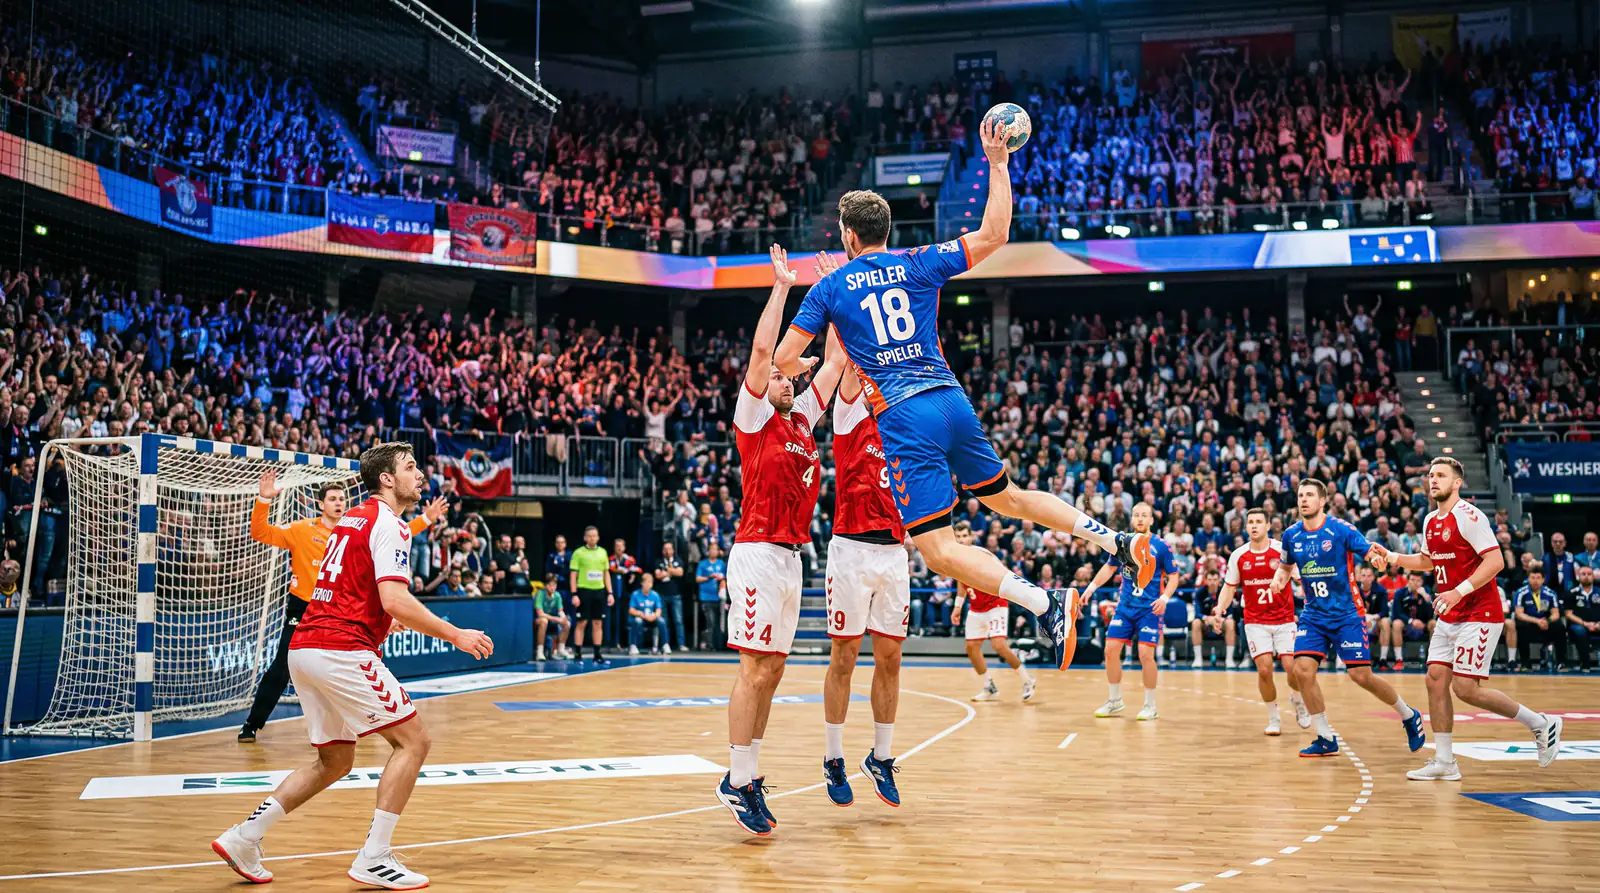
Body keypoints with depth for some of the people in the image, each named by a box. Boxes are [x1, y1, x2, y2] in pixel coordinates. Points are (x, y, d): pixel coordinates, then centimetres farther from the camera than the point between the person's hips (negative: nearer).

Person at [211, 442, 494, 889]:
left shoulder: (351, 519, 21)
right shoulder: (388, 524, -8)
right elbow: (395, 602, -20)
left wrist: (384, 624, 35)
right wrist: (455, 635, -13)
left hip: (305, 648, 9)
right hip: (341, 650, -9)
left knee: (335, 760, 18)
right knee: (413, 740, -3)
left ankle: (243, 838, 14)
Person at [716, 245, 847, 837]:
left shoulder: (803, 418, 18)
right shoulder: (754, 417, 0)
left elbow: (835, 360, 20)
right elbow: (761, 350, -11)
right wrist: (781, 287, -7)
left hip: (791, 556, 8)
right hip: (759, 551, -8)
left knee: (770, 670, 9)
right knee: (756, 669, -9)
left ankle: (747, 775, 16)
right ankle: (738, 782, -5)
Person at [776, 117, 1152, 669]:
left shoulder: (830, 287, 4)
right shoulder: (918, 265, 10)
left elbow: (783, 360, 3)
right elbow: (994, 234, 14)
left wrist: (808, 365, 27)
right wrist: (997, 164, 20)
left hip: (904, 418, -5)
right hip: (953, 401, 5)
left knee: (938, 549, -8)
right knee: (1007, 497, 24)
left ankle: (1046, 604, -25)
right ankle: (1120, 543, 15)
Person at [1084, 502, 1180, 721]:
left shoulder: (1162, 546, -6)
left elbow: (1173, 577, -2)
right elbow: (1110, 567, 18)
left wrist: (1164, 598, -18)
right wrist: (1092, 586, 7)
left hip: (1149, 608, -4)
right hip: (1125, 606, 4)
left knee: (1145, 654, -11)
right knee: (1111, 650, 0)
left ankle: (1150, 705, 6)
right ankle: (1114, 701, 16)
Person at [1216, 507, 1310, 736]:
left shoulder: (1283, 550, -7)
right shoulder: (1238, 556, 0)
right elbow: (1229, 587, 9)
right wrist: (1220, 607, -9)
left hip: (1284, 619, -1)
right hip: (1255, 621, 1)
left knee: (1292, 667, -10)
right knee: (1264, 669, -11)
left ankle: (1297, 699, 25)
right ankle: (1273, 717, 10)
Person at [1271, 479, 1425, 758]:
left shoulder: (1341, 529, -10)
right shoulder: (1291, 535, 3)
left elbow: (1372, 554, -10)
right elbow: (1285, 565, 20)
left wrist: (1378, 554, -34)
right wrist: (1279, 579, -2)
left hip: (1346, 614, -4)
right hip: (1313, 615, 4)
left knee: (1361, 675, -6)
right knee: (1303, 669, -13)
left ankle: (1409, 716, 22)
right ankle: (1326, 739, 3)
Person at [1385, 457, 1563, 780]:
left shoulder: (1468, 516, -15)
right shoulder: (1431, 521, 11)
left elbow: (1496, 561, -23)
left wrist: (1459, 591, -28)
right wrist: (1393, 558, 14)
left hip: (1478, 615, -8)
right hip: (1449, 617, 8)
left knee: (1465, 688, -10)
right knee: (1435, 680, 2)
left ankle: (1541, 724, 8)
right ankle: (1444, 763, 8)